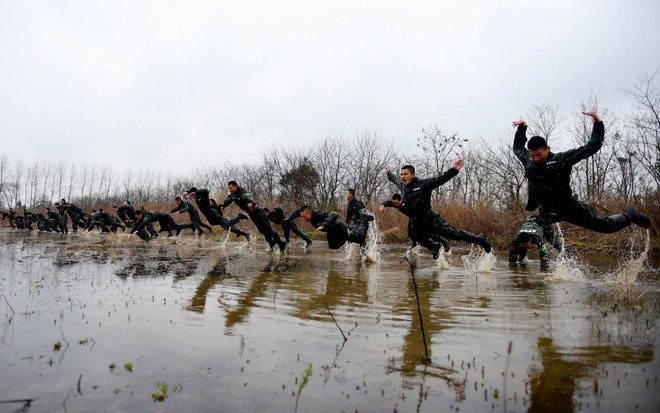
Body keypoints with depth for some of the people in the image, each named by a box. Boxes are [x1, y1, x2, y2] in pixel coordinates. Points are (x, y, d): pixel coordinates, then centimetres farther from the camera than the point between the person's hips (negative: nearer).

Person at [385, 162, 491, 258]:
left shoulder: (423, 184, -12)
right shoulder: (402, 186, 5)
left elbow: (441, 179, -18)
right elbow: (395, 180, 28)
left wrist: (453, 170, -29)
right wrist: (389, 174, 43)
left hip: (431, 219, -6)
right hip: (417, 224, 6)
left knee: (453, 233, -5)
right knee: (423, 241, 20)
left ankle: (479, 239, 12)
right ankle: (435, 246, 55)